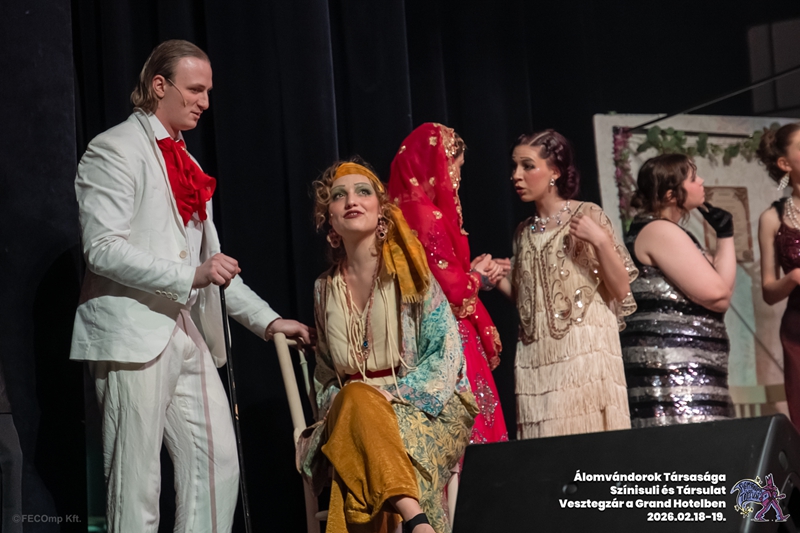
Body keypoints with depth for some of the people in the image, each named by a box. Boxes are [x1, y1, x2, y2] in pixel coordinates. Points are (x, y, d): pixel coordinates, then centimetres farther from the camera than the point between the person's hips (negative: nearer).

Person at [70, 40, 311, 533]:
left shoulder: (184, 162, 22)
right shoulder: (115, 150, -4)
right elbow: (103, 248, -15)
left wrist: (266, 319, 16)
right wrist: (191, 275, -22)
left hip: (186, 332, 8)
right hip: (132, 332, -8)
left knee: (218, 459, 3)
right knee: (137, 478, -5)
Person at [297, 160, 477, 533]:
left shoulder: (409, 272, 2)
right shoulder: (325, 289, 12)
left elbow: (446, 355, -5)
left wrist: (391, 394, -19)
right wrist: (341, 404, -6)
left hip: (424, 408, -2)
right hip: (350, 413, 2)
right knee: (357, 400, -35)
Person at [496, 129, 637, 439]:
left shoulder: (587, 215, 1)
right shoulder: (524, 232, 14)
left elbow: (621, 290, -3)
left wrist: (601, 241, -15)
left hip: (584, 352, -4)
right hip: (535, 359, 5)